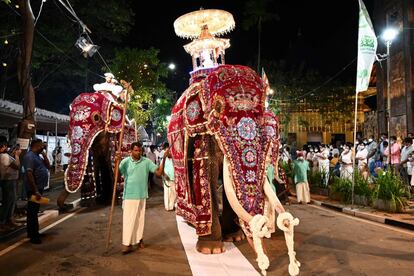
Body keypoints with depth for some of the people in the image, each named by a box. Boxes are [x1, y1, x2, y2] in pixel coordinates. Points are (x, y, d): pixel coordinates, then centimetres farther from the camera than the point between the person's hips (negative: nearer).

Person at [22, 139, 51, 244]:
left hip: (39, 187, 10)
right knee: (33, 211, -2)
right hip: (33, 188, -10)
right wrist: (35, 191, -27)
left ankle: (32, 232, 29)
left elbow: (48, 166, 16)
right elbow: (29, 174, -24)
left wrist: (44, 155, 3)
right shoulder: (29, 156, -17)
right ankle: (34, 236, 5)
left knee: (33, 211, 17)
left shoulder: (37, 156, 13)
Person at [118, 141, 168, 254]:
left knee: (140, 218, 13)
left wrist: (164, 158, -14)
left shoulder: (147, 162, -1)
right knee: (128, 219, 0)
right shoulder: (125, 161, -4)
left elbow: (159, 172, -5)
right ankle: (127, 243, 8)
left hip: (142, 195, 2)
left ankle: (139, 238, 30)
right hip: (129, 196, -2)